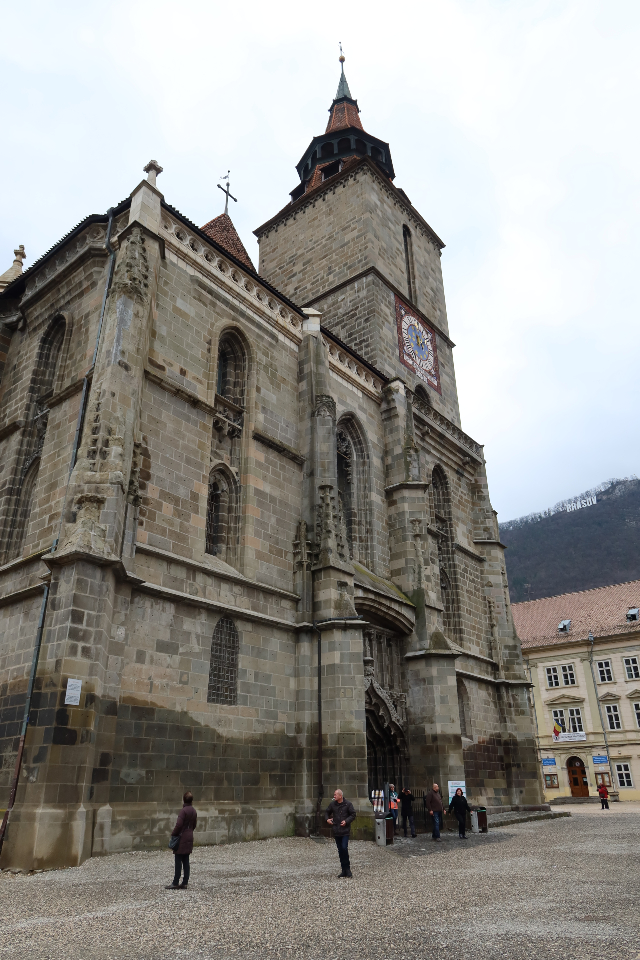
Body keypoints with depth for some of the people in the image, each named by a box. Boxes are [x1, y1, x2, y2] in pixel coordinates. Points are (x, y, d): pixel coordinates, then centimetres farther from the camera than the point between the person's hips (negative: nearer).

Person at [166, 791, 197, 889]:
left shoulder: (183, 811, -16)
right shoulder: (194, 811, 9)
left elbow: (178, 825, -20)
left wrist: (173, 833, -6)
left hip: (182, 838, -7)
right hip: (189, 838, 8)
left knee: (178, 861, -1)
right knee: (186, 861, 11)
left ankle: (175, 883, 3)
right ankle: (184, 883, 13)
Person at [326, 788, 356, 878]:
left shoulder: (348, 804, -6)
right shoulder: (332, 804, 3)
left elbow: (353, 815, -2)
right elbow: (328, 812, 18)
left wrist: (346, 821, -13)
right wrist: (328, 819, 0)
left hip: (345, 830, -4)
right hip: (336, 831, 4)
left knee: (344, 848, -14)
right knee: (340, 850, 9)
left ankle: (347, 868, 2)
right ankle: (344, 870, 19)